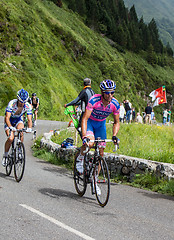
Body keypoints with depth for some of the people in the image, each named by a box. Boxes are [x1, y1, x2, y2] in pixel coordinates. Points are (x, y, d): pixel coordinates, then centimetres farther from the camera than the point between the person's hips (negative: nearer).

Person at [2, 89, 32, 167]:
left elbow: (29, 119, -25)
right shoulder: (12, 103, -31)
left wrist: (29, 128, -45)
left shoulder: (28, 106, -22)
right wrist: (10, 127, -55)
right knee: (10, 138, -24)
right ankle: (5, 155, -2)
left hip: (18, 120, 2)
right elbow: (7, 118, -38)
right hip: (9, 121, -2)